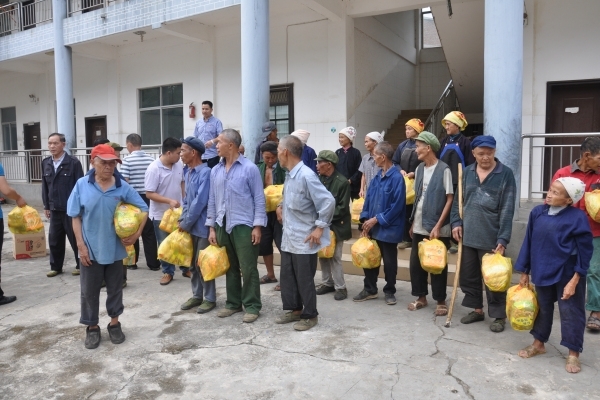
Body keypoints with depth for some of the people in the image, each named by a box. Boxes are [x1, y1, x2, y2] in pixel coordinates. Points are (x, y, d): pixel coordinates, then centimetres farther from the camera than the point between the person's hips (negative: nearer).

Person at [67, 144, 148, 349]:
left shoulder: (123, 187, -7)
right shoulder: (82, 185, -8)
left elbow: (143, 209, 0)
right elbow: (75, 217, -3)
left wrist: (136, 234, -9)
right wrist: (81, 245, -6)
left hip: (115, 249, 1)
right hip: (91, 249, -1)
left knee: (115, 288, 15)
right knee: (89, 291, 12)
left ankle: (114, 323, 33)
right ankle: (92, 327, 30)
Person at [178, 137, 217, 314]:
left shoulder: (205, 172, -18)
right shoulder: (188, 173, 11)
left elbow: (200, 202, -21)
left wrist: (185, 224, -13)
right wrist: (182, 220, 4)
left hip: (202, 226, -8)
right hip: (190, 226, 8)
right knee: (192, 263, 15)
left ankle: (209, 298, 17)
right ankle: (197, 295, 29)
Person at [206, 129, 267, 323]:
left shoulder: (249, 168, -7)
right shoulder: (215, 171, 9)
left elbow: (259, 199, -7)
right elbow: (212, 200, 12)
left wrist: (257, 226, -11)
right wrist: (211, 227, 9)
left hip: (243, 225, -5)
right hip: (222, 225, 6)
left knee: (248, 268, 0)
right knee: (230, 267, 15)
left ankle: (252, 305, 14)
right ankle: (233, 303, 28)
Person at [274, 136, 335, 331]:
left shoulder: (306, 176, -21)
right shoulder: (289, 174, 6)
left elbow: (328, 201, -24)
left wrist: (319, 227, -19)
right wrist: (282, 207, 8)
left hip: (304, 239, -8)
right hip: (288, 237, 9)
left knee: (304, 279, 5)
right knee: (287, 276, 16)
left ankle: (310, 315, 22)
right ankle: (293, 309, 33)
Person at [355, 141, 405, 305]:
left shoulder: (397, 178, -16)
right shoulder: (377, 177, 6)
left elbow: (397, 206, -19)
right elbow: (368, 199, 9)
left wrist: (377, 219, -16)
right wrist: (366, 220, -1)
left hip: (388, 229, -6)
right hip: (373, 227, 7)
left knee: (389, 262, 9)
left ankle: (389, 292, 25)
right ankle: (369, 289, 28)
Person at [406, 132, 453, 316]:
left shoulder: (444, 170, -10)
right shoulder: (419, 169, 7)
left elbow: (450, 199, -12)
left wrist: (438, 226, -16)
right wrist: (413, 222, 12)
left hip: (437, 228, -6)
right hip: (419, 226, 6)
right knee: (416, 263, 10)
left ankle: (440, 301, 19)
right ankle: (421, 297, 25)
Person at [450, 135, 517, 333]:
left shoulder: (506, 174, -7)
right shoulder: (467, 172, 7)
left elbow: (507, 209, -11)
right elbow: (458, 200, 13)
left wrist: (503, 238, -16)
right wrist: (456, 222, 0)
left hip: (491, 237, -5)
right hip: (468, 235, 5)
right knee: (468, 275, 14)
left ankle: (499, 315, 23)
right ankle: (477, 309, 32)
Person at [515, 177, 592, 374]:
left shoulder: (577, 218, -16)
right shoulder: (537, 212, -4)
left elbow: (584, 252, -12)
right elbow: (529, 242, 3)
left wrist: (574, 280, -15)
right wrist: (524, 272, 6)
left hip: (567, 274, -4)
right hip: (542, 272, 5)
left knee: (570, 312, 7)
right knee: (542, 308, 19)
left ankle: (573, 353, 23)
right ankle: (538, 343, 35)